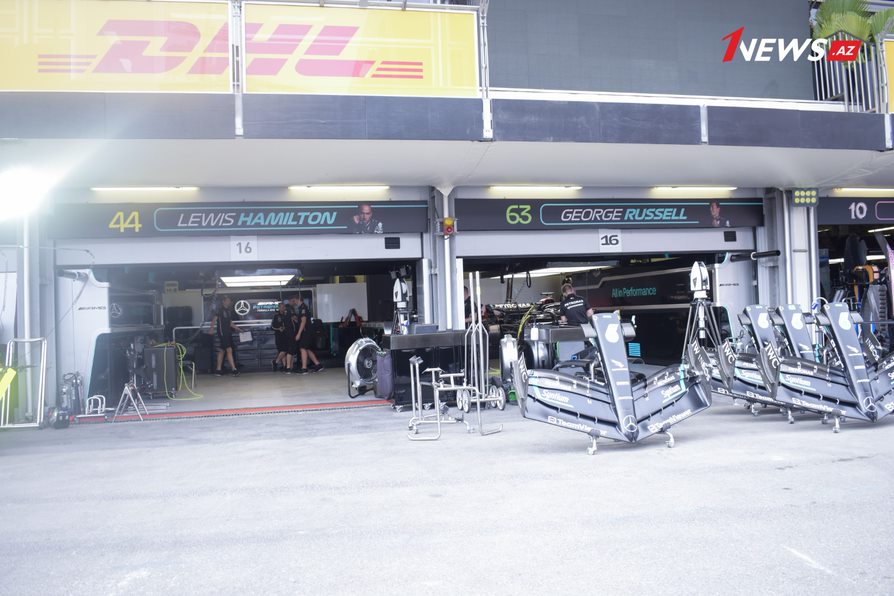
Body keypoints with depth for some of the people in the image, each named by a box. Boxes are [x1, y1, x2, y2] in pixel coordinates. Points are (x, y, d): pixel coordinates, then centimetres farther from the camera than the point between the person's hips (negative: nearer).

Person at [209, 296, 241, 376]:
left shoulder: (229, 311, 17)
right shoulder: (219, 310, -6)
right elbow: (214, 320, -15)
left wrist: (239, 329, 20)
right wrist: (212, 329, -30)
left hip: (228, 333, 8)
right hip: (222, 332, -8)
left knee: (222, 351, 9)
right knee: (229, 350, -12)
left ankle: (218, 370, 13)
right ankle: (234, 370, -14)